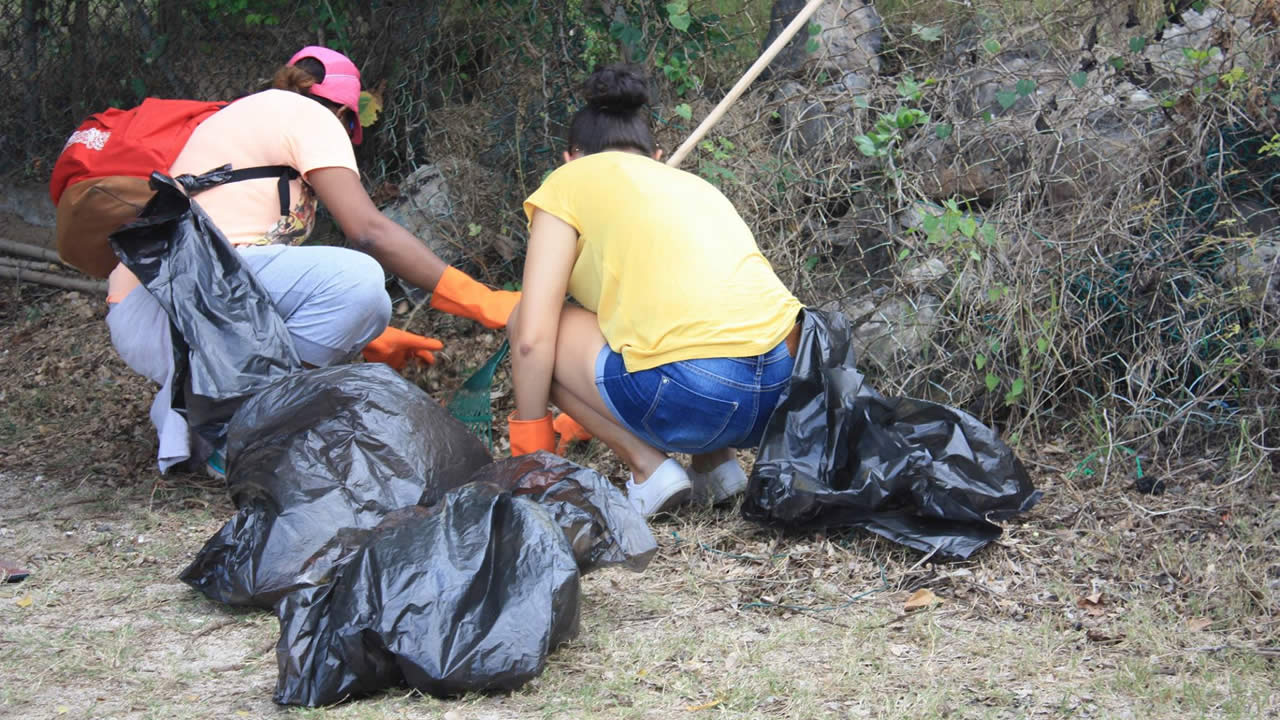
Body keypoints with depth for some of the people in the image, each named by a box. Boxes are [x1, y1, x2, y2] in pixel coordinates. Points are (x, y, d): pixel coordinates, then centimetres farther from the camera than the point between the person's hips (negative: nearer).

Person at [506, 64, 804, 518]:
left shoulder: (571, 179, 13)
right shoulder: (690, 182, 31)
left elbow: (532, 337, 3)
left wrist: (530, 446, 17)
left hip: (691, 391, -7)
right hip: (786, 381, 7)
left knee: (527, 325, 15)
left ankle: (649, 467, 6)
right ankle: (716, 463, 18)